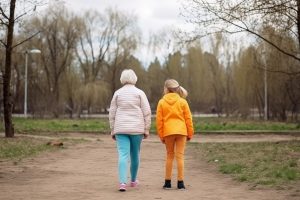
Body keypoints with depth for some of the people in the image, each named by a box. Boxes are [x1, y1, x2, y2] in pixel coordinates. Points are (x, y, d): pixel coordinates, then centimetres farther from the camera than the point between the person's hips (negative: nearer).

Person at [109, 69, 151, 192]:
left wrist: (112, 130, 12)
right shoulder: (139, 93, 1)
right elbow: (147, 112, -3)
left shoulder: (117, 93, 5)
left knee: (123, 155, -6)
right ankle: (133, 180, 31)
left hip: (121, 129, 0)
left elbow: (112, 113, 6)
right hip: (136, 128, 0)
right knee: (135, 154, 16)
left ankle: (122, 182, -23)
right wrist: (146, 130, 3)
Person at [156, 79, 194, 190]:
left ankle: (167, 182, 14)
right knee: (180, 156, 1)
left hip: (167, 132, 1)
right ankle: (180, 182, -1)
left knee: (169, 156, 12)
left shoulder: (162, 102, 1)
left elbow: (159, 120, 0)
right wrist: (190, 134, 9)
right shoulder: (182, 101, 3)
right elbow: (188, 118, 2)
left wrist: (161, 135, 7)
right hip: (181, 131, 0)